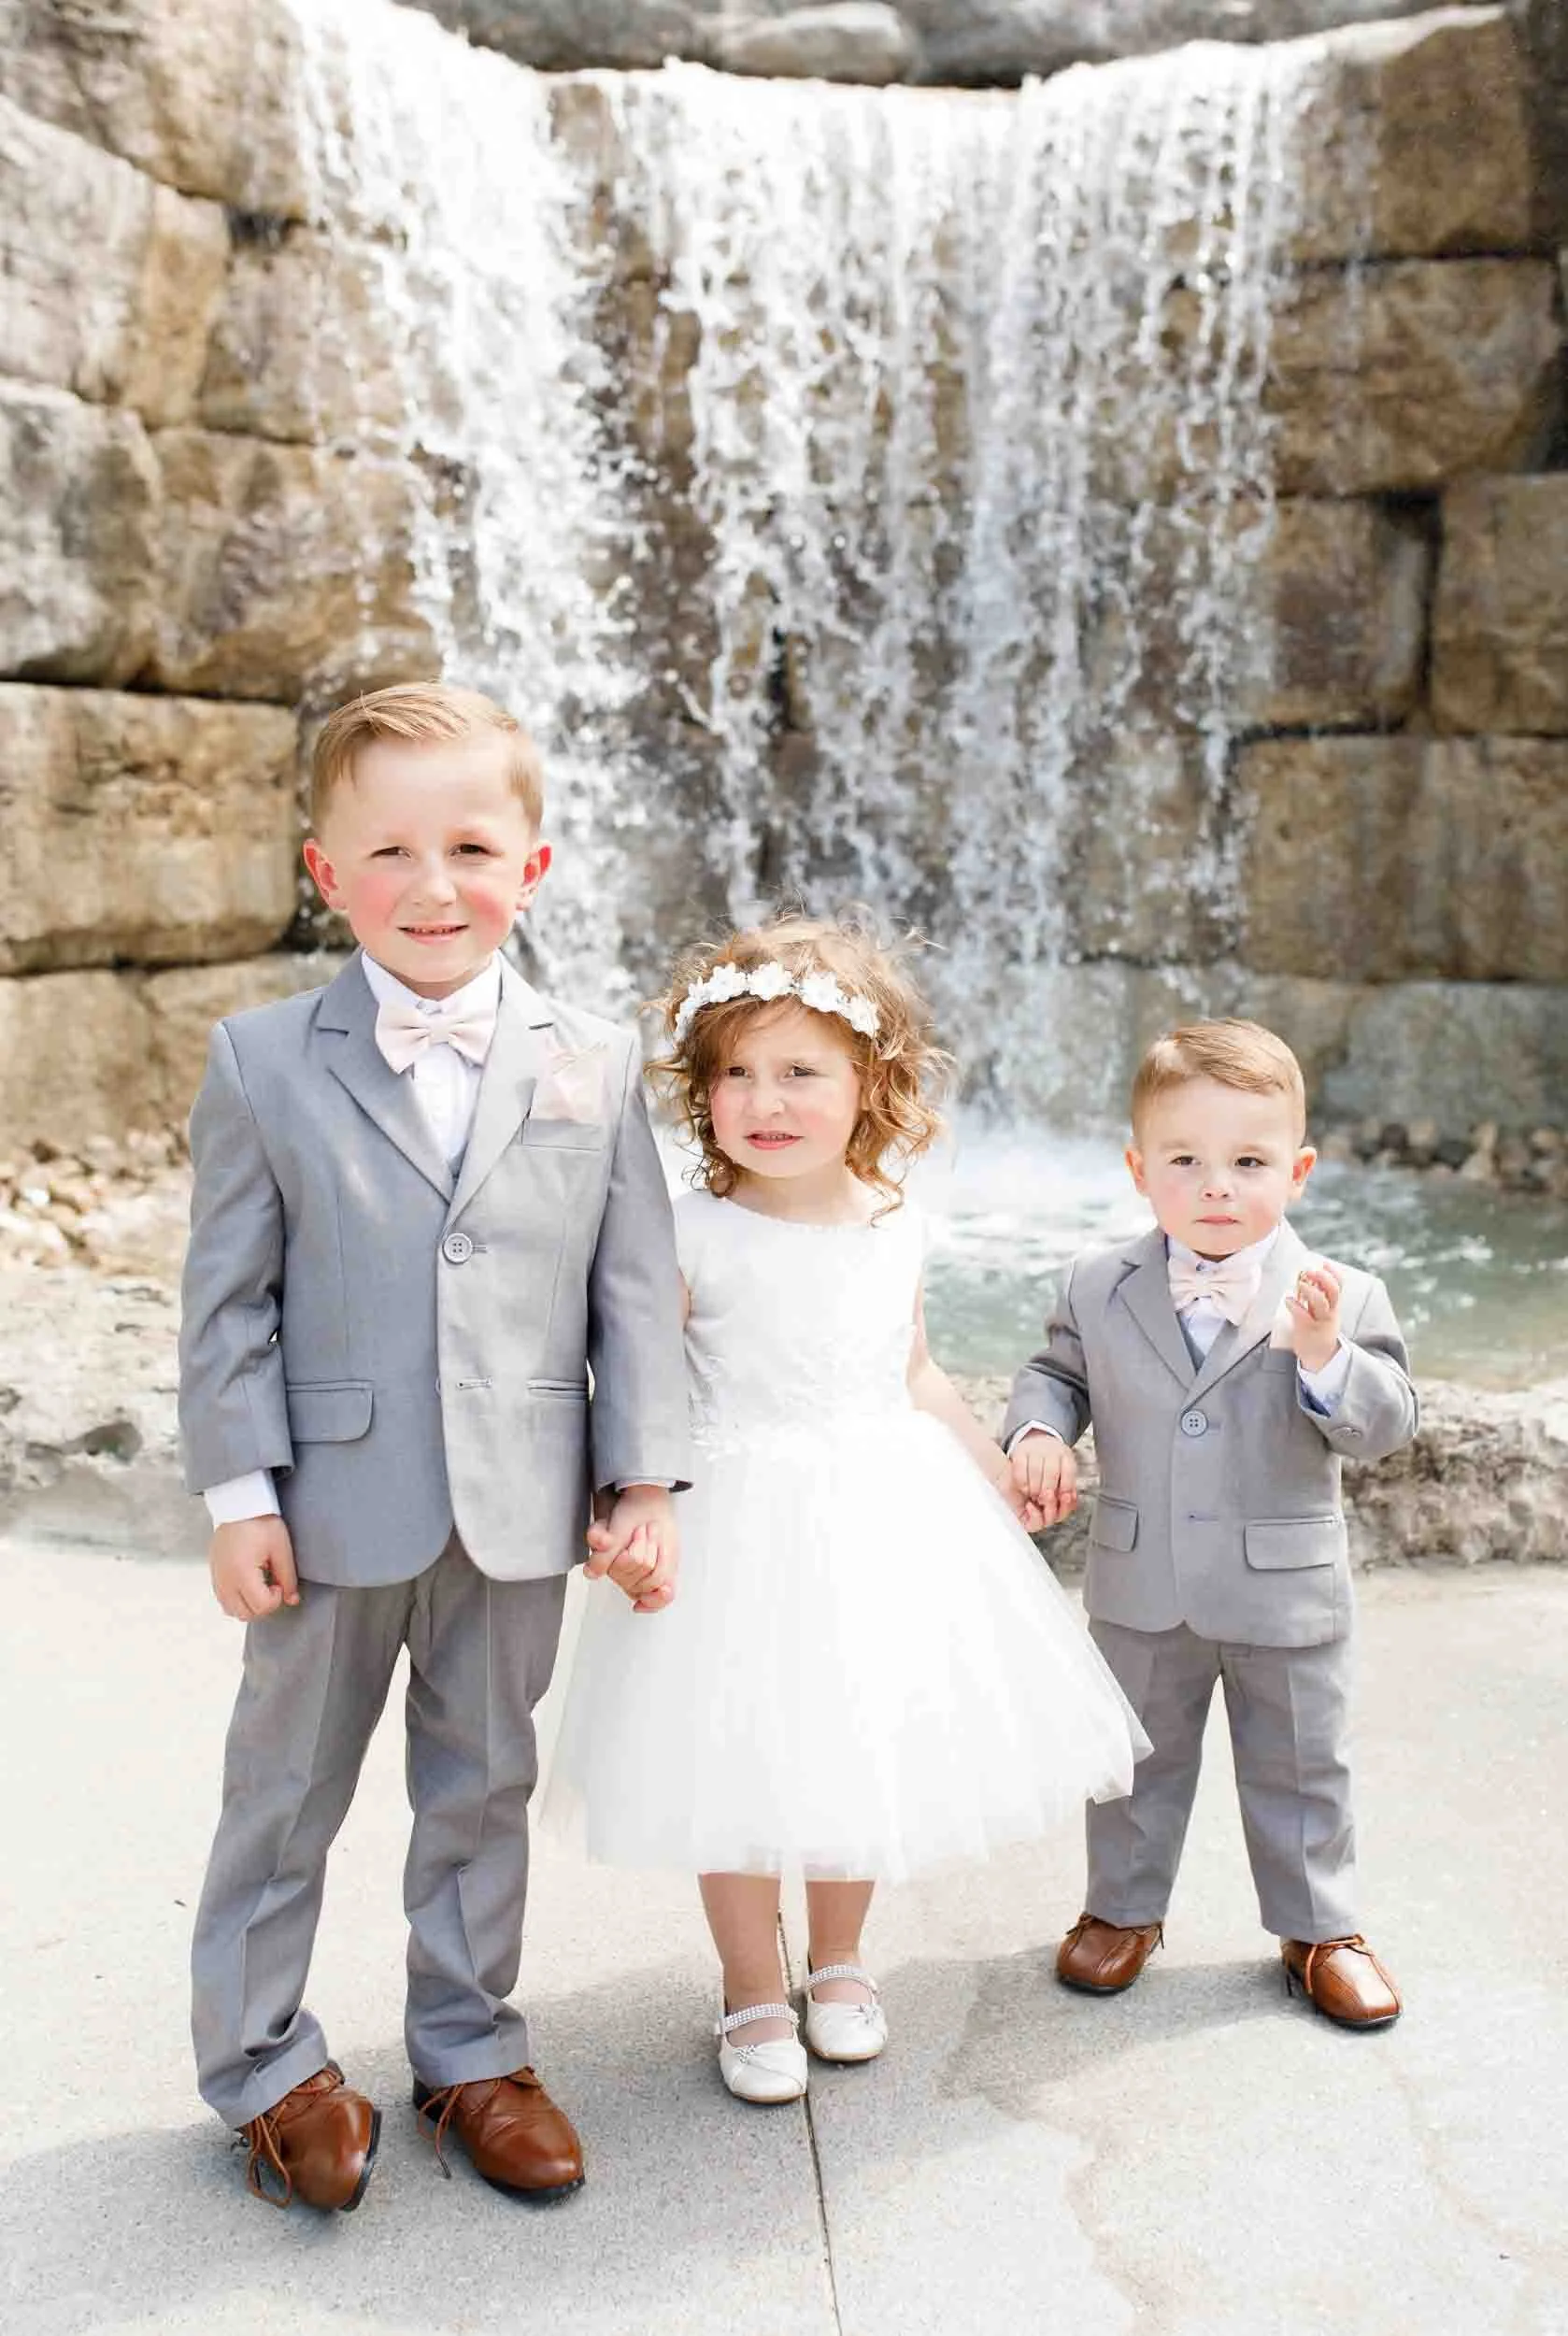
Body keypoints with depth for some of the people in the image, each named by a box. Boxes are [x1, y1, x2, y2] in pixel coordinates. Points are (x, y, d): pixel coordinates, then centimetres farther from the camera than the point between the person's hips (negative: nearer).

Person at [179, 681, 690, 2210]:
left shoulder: (595, 1066, -1)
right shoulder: (261, 1063, -6)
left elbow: (634, 1289, 1)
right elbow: (228, 1297, -4)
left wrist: (646, 1483, -2)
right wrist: (238, 1494, -7)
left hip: (519, 1510, 2)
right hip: (332, 1505, -1)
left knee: (482, 1791, 17)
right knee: (285, 1795, 14)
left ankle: (469, 2050, 36)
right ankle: (262, 2063, 34)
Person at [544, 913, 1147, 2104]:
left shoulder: (894, 1227, 1)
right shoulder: (693, 1234, -13)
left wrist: (992, 1465, 14)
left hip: (882, 1512, 4)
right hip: (742, 1517, -4)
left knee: (865, 1747, 16)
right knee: (739, 1763, 5)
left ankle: (839, 1962, 40)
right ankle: (753, 1989, 29)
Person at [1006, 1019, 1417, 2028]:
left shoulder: (1343, 1297, -12)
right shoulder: (1098, 1288, -6)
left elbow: (1389, 1424, -14)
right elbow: (1059, 1370, 8)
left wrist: (1324, 1359, -31)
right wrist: (1039, 1428, -12)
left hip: (1287, 1594, -1)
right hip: (1141, 1593, 1)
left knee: (1299, 1770, 16)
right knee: (1137, 1760, 19)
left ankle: (1320, 1927, 36)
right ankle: (1124, 1909, 39)